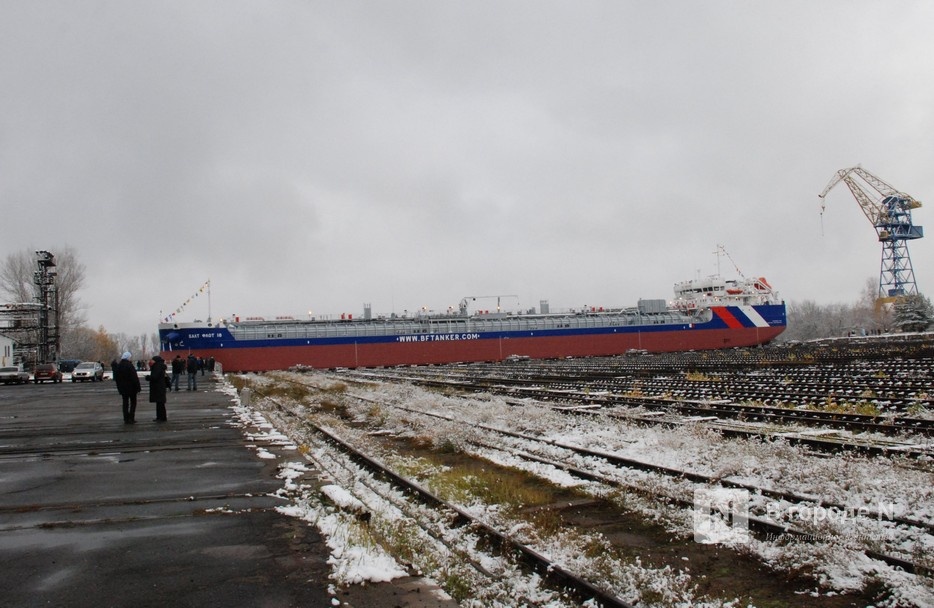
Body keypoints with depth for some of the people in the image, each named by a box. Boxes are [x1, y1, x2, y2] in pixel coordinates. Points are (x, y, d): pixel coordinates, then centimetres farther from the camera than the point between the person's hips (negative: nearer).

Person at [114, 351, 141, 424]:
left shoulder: (118, 366, 4)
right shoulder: (129, 366, -16)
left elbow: (116, 378, 11)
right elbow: (135, 378, -16)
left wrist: (119, 388, 18)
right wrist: (138, 387, -10)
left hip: (123, 388, 5)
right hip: (131, 388, -5)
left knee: (125, 403, 11)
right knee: (133, 402, 5)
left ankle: (126, 419, 10)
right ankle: (131, 418, -1)